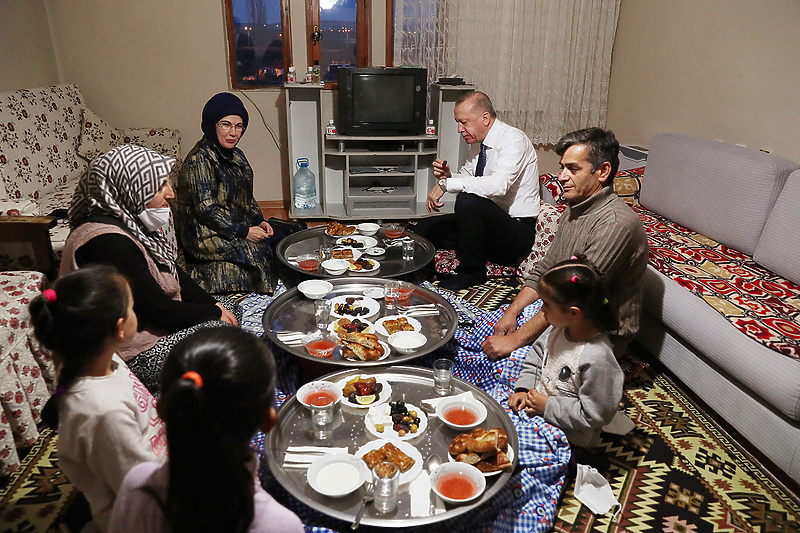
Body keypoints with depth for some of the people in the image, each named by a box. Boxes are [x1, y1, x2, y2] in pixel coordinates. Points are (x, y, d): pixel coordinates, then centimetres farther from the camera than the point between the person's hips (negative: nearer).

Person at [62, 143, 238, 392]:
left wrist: (214, 305, -3)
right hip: (135, 359, -10)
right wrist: (214, 313, -13)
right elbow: (160, 309, -26)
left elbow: (175, 275, 9)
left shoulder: (134, 223, 4)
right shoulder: (108, 243, -28)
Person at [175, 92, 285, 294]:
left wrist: (259, 221, 1)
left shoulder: (236, 156, 12)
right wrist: (244, 231, -20)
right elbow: (206, 208, -20)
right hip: (207, 236, -9)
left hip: (241, 226, 9)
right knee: (260, 252, -24)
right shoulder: (199, 159, -16)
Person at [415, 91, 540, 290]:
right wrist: (447, 176, -8)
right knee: (424, 229, -1)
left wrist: (447, 184, -32)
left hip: (517, 232, -8)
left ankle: (472, 271, -15)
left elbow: (499, 184, -35)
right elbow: (465, 178, 16)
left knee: (468, 201, -34)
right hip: (488, 221, 8)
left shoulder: (513, 139, -18)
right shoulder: (478, 143, 7)